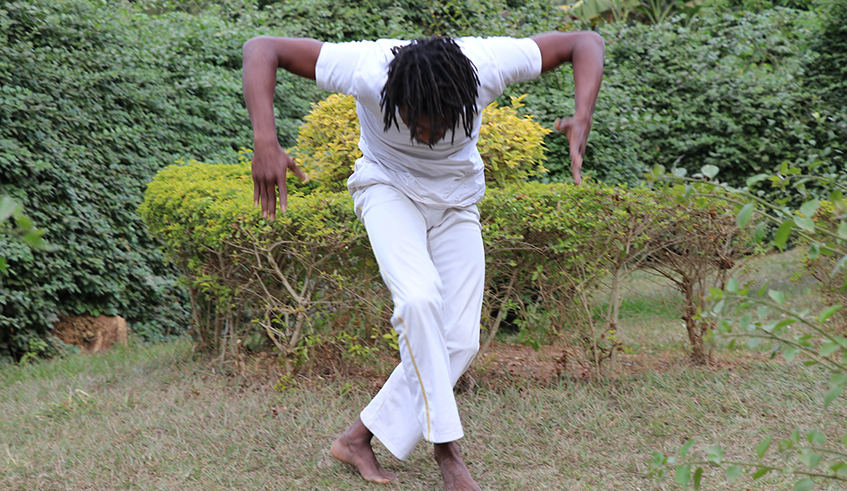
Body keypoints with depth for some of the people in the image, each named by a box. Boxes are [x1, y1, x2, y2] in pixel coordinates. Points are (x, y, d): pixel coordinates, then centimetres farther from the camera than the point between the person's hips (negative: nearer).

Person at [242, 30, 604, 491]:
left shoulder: (488, 63, -31)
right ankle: (445, 446, -18)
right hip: (389, 189, -3)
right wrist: (264, 142, -42)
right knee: (419, 296, -30)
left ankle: (360, 437, 5)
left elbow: (586, 42, -21)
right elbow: (262, 48, -29)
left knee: (460, 341, -6)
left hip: (456, 201, 3)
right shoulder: (368, 69, -34)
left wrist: (583, 118, -39)